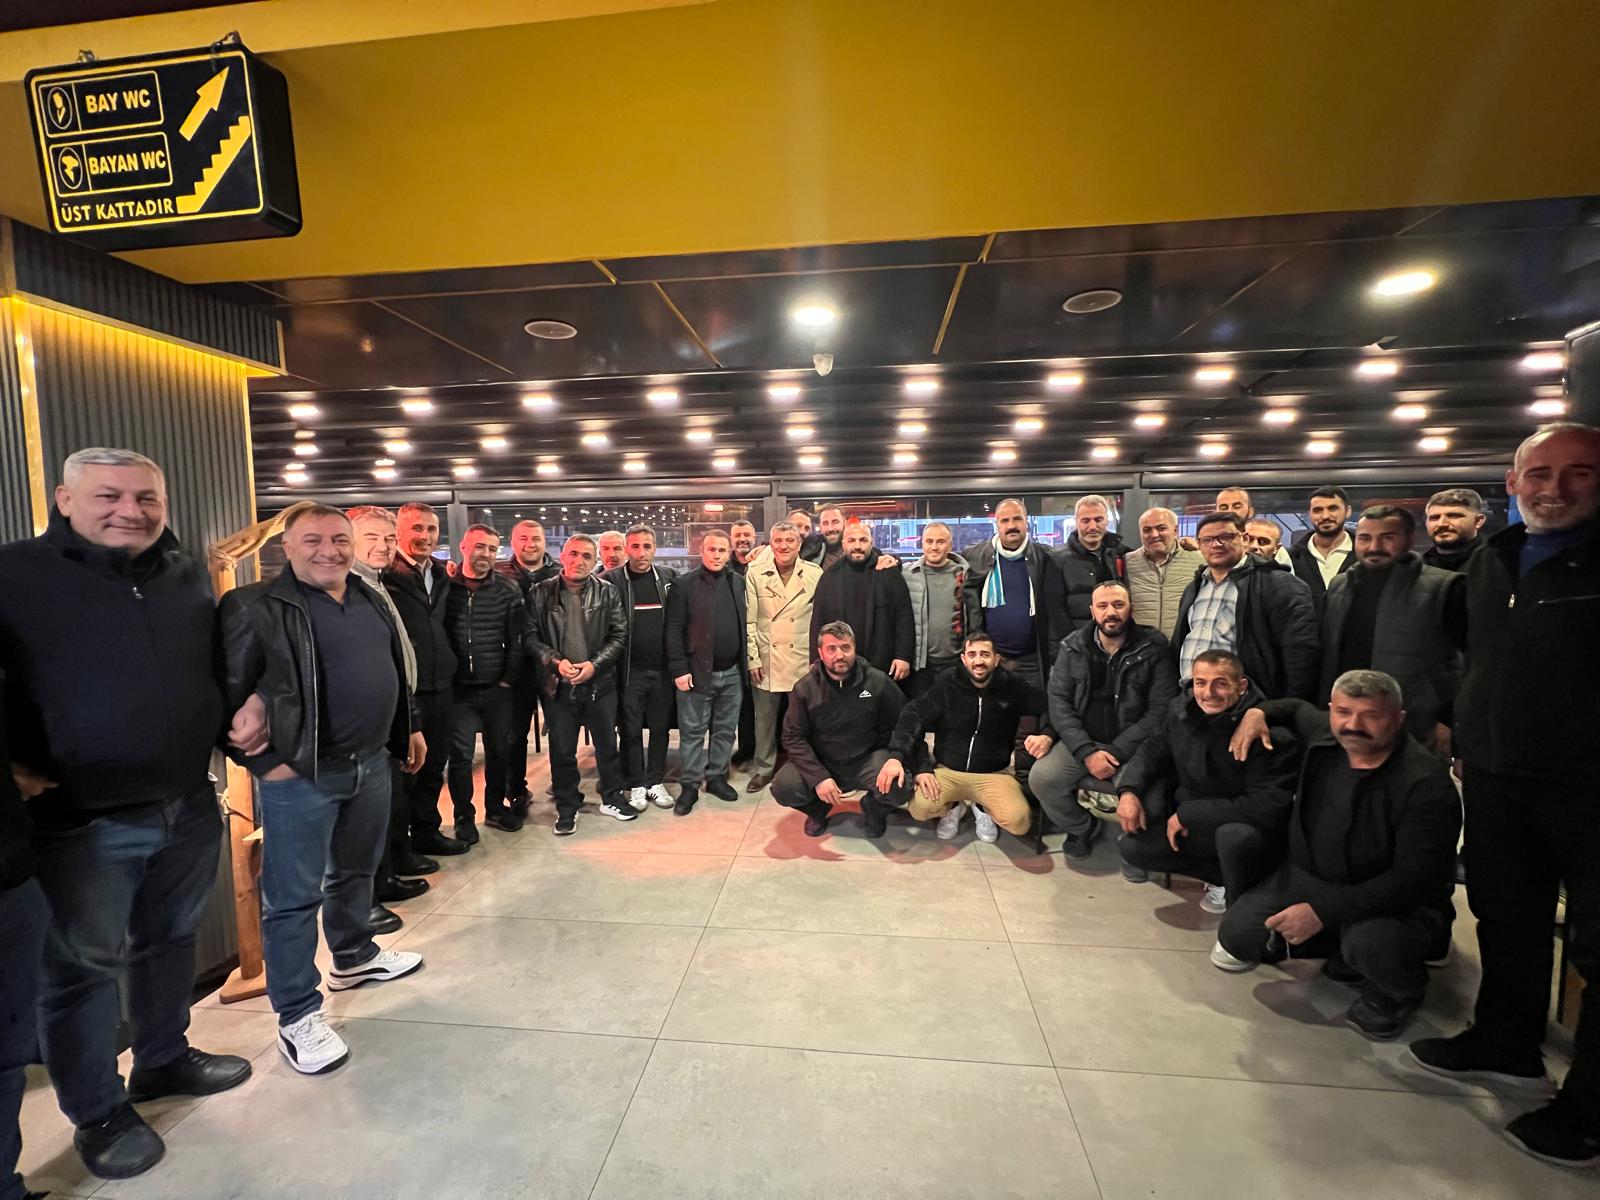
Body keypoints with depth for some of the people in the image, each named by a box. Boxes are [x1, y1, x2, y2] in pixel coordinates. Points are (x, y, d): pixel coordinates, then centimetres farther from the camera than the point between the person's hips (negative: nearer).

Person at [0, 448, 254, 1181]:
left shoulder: (188, 576, 6)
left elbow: (219, 665, 17)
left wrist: (245, 706, 0)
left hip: (190, 808, 5)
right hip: (82, 824, -4)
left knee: (170, 941, 21)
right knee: (82, 967, 12)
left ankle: (164, 1060, 42)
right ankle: (98, 1113, 32)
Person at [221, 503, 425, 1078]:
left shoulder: (370, 600, 9)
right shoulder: (256, 608, -12)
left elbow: (394, 671, 19)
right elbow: (225, 694, -13)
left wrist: (408, 729, 19)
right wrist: (263, 761, -14)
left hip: (371, 762, 7)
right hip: (299, 775, -7)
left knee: (356, 870, 23)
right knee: (293, 896, 5)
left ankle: (354, 958, 44)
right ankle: (298, 1017, 19)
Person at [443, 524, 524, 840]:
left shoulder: (507, 591, 1)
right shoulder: (446, 588, -2)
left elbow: (515, 641, 1)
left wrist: (508, 679, -3)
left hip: (497, 689, 2)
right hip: (458, 689, -1)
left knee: (498, 751, 12)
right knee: (460, 755, 4)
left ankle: (495, 808, 30)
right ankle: (464, 817, 20)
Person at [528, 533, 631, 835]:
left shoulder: (608, 593, 1)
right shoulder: (541, 593, 0)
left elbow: (619, 636, -1)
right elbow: (531, 636, -1)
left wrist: (594, 664, -12)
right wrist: (555, 661, -15)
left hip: (600, 683, 0)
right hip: (558, 685, 0)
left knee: (607, 744, 12)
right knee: (562, 750, 10)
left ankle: (612, 798, 30)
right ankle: (567, 807, 27)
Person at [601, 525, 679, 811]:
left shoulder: (669, 577, 5)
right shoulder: (611, 580, -4)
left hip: (662, 668, 3)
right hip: (629, 670, -2)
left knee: (661, 728, 11)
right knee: (630, 730, 8)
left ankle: (656, 782, 26)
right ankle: (636, 785, 23)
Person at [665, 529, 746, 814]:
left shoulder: (737, 583, 8)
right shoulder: (685, 585, -6)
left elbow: (743, 625, 13)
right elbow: (674, 630, -8)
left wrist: (744, 663, 8)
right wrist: (678, 669, -13)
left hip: (731, 672, 4)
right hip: (697, 671, -4)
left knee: (725, 729, 13)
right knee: (693, 731, 4)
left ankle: (717, 777, 27)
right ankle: (690, 785, 15)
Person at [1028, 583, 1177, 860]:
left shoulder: (1154, 648, -4)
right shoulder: (1073, 648, 3)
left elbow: (1161, 710, -8)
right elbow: (1059, 702, -1)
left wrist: (1116, 751, -16)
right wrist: (1087, 751, -14)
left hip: (1133, 745, -2)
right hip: (1082, 742, 2)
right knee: (1041, 777, -20)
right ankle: (1081, 827, 12)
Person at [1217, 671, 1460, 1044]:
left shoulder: (1426, 784, -24)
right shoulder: (1323, 734, -5)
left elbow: (1414, 880, -27)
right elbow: (1299, 708, 22)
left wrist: (1323, 911, -30)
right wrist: (1261, 712, 4)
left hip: (1398, 902, -5)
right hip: (1308, 876, 5)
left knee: (1370, 943, -38)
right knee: (1237, 935, -9)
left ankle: (1395, 995, 3)